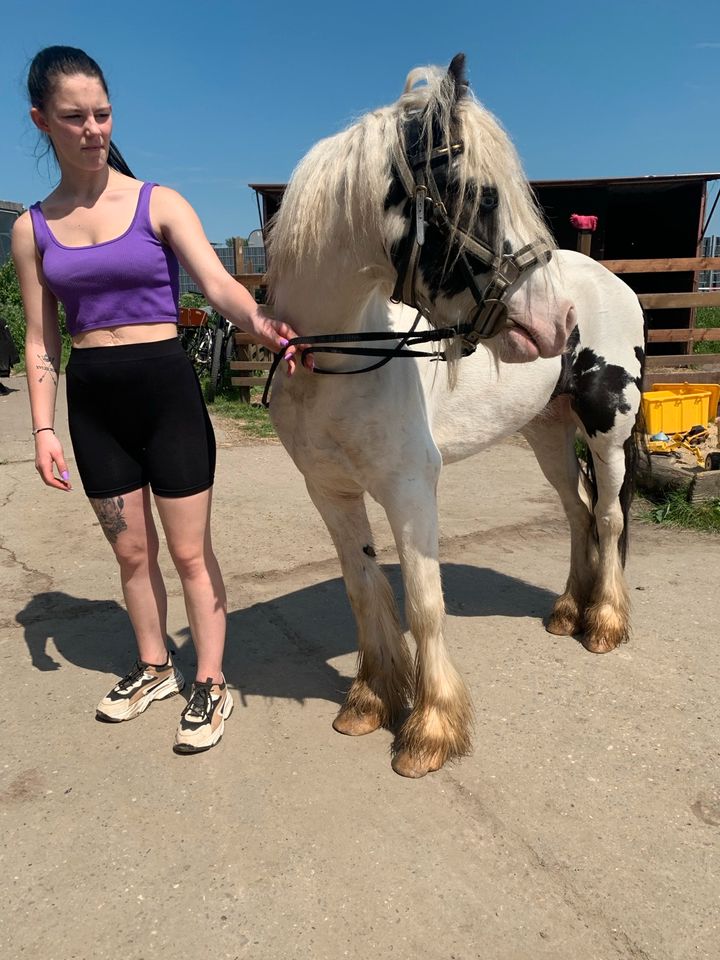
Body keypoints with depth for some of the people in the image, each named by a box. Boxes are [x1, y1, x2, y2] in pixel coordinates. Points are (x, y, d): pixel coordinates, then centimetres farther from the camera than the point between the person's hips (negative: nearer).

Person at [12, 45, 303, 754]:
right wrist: (43, 430, -1)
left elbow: (218, 284, -15)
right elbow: (40, 341, 7)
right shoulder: (32, 228, 7)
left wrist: (260, 323, -36)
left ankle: (210, 686, 21)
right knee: (132, 552, 15)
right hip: (92, 402, 4)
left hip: (167, 390, -3)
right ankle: (154, 668, 37)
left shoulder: (159, 205, -1)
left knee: (189, 551, 4)